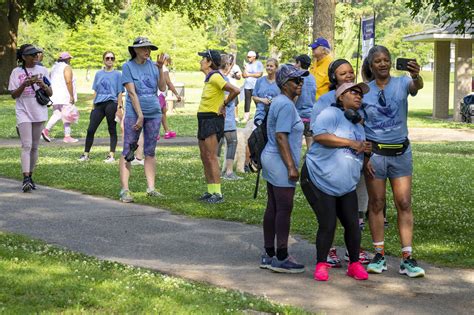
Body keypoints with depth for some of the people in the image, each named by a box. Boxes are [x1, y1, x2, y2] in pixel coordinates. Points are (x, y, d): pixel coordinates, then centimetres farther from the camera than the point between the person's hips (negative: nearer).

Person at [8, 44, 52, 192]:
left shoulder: (42, 70, 7)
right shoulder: (17, 72, 0)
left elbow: (50, 93, 7)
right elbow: (13, 95, -2)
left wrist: (43, 85, -13)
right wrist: (24, 84, -18)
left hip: (39, 113, 3)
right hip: (23, 113, -3)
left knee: (34, 147, 9)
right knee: (26, 146, -14)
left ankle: (30, 176, 19)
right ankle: (26, 179, -21)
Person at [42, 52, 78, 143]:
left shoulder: (54, 67, 17)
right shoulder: (67, 67, -8)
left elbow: (51, 82, 17)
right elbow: (68, 82, -17)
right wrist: (72, 96, -16)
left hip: (55, 96, 7)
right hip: (65, 96, -7)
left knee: (56, 114, 8)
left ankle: (46, 130, -10)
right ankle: (67, 136, 0)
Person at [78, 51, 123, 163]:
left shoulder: (117, 74, 1)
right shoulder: (99, 74, 12)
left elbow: (119, 92, 0)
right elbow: (95, 91, 16)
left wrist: (119, 107, -7)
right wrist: (93, 106, 11)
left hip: (111, 103, -4)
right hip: (99, 104, 4)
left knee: (112, 130, 3)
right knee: (91, 130, 0)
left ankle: (112, 155, 7)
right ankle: (86, 154, 8)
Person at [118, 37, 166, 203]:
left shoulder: (152, 65, 7)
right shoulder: (128, 66, -4)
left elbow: (162, 88, 2)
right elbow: (132, 93, -10)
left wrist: (160, 68, -9)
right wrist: (140, 115, -15)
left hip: (154, 113, 4)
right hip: (134, 112, -4)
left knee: (150, 152, 9)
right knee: (128, 151, -6)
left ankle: (151, 187, 13)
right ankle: (125, 189, -6)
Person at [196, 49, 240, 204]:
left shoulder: (215, 77, -15)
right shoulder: (208, 78, 14)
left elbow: (235, 90, -24)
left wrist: (224, 104, -12)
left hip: (212, 120, -10)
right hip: (204, 119, 10)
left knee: (211, 157, -12)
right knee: (204, 157, 11)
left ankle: (217, 193, -12)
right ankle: (210, 191, 16)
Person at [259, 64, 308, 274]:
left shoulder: (279, 102, 15)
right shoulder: (286, 105, -16)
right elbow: (281, 137, -21)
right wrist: (291, 166, -21)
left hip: (271, 160, 10)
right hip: (281, 162, -10)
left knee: (272, 208, 12)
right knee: (284, 209, -5)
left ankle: (269, 255, 17)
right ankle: (281, 258, -2)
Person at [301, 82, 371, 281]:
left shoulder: (358, 124, 20)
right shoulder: (331, 114, -7)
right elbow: (320, 136, -25)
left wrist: (365, 149, 13)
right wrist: (351, 143, -21)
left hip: (346, 187, 7)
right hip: (320, 181, -7)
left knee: (352, 224, 3)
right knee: (327, 225, -8)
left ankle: (354, 264, 18)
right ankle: (321, 265, 8)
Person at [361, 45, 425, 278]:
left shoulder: (401, 83, -1)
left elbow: (416, 87, -25)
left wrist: (416, 76, -49)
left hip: (401, 152, 0)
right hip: (375, 152, 0)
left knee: (404, 204, -1)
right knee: (376, 204, 5)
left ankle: (407, 258, 0)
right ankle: (379, 255, 13)